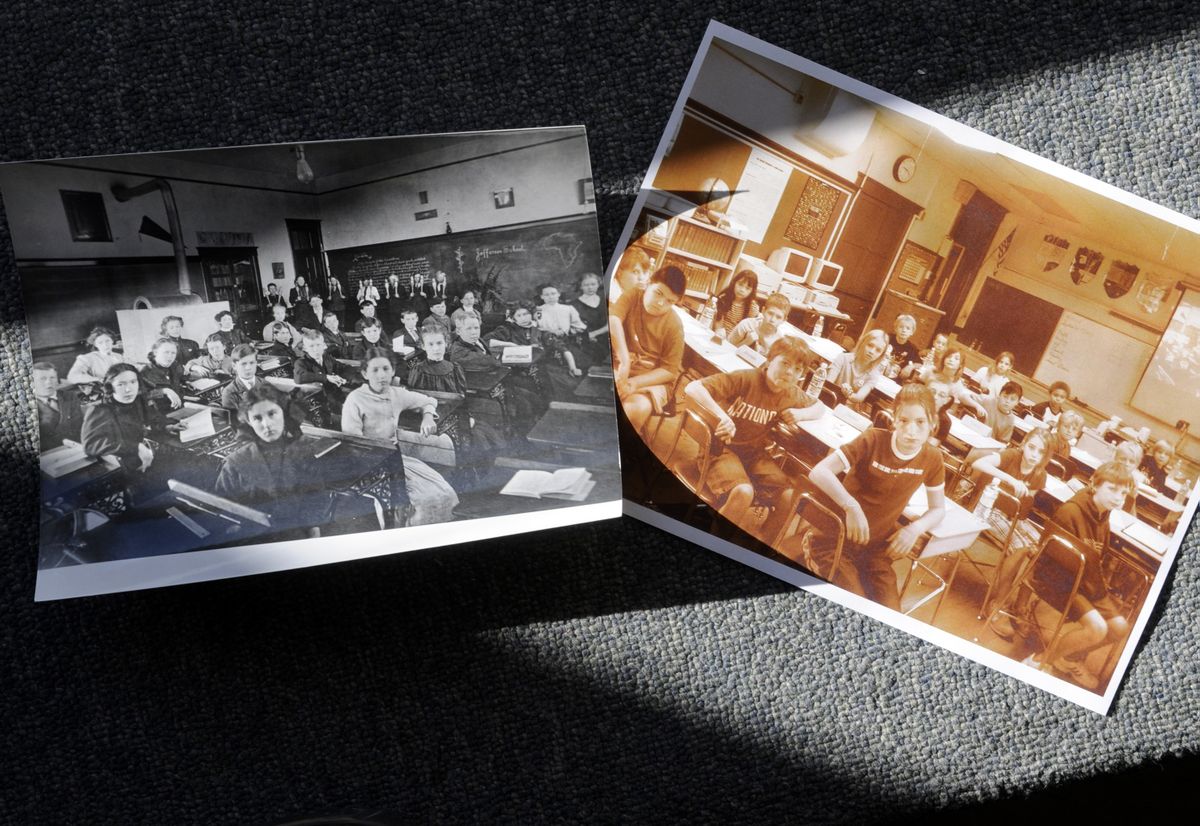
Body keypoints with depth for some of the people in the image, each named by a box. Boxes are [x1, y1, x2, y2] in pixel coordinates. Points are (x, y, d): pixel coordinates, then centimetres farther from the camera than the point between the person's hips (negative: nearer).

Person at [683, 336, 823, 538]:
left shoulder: (792, 395, 0)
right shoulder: (745, 379, -21)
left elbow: (819, 408, 21)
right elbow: (692, 389, -29)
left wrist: (801, 414, -4)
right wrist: (722, 416, -43)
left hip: (754, 453, 6)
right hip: (722, 447, -6)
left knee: (791, 497, -13)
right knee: (743, 492, -34)